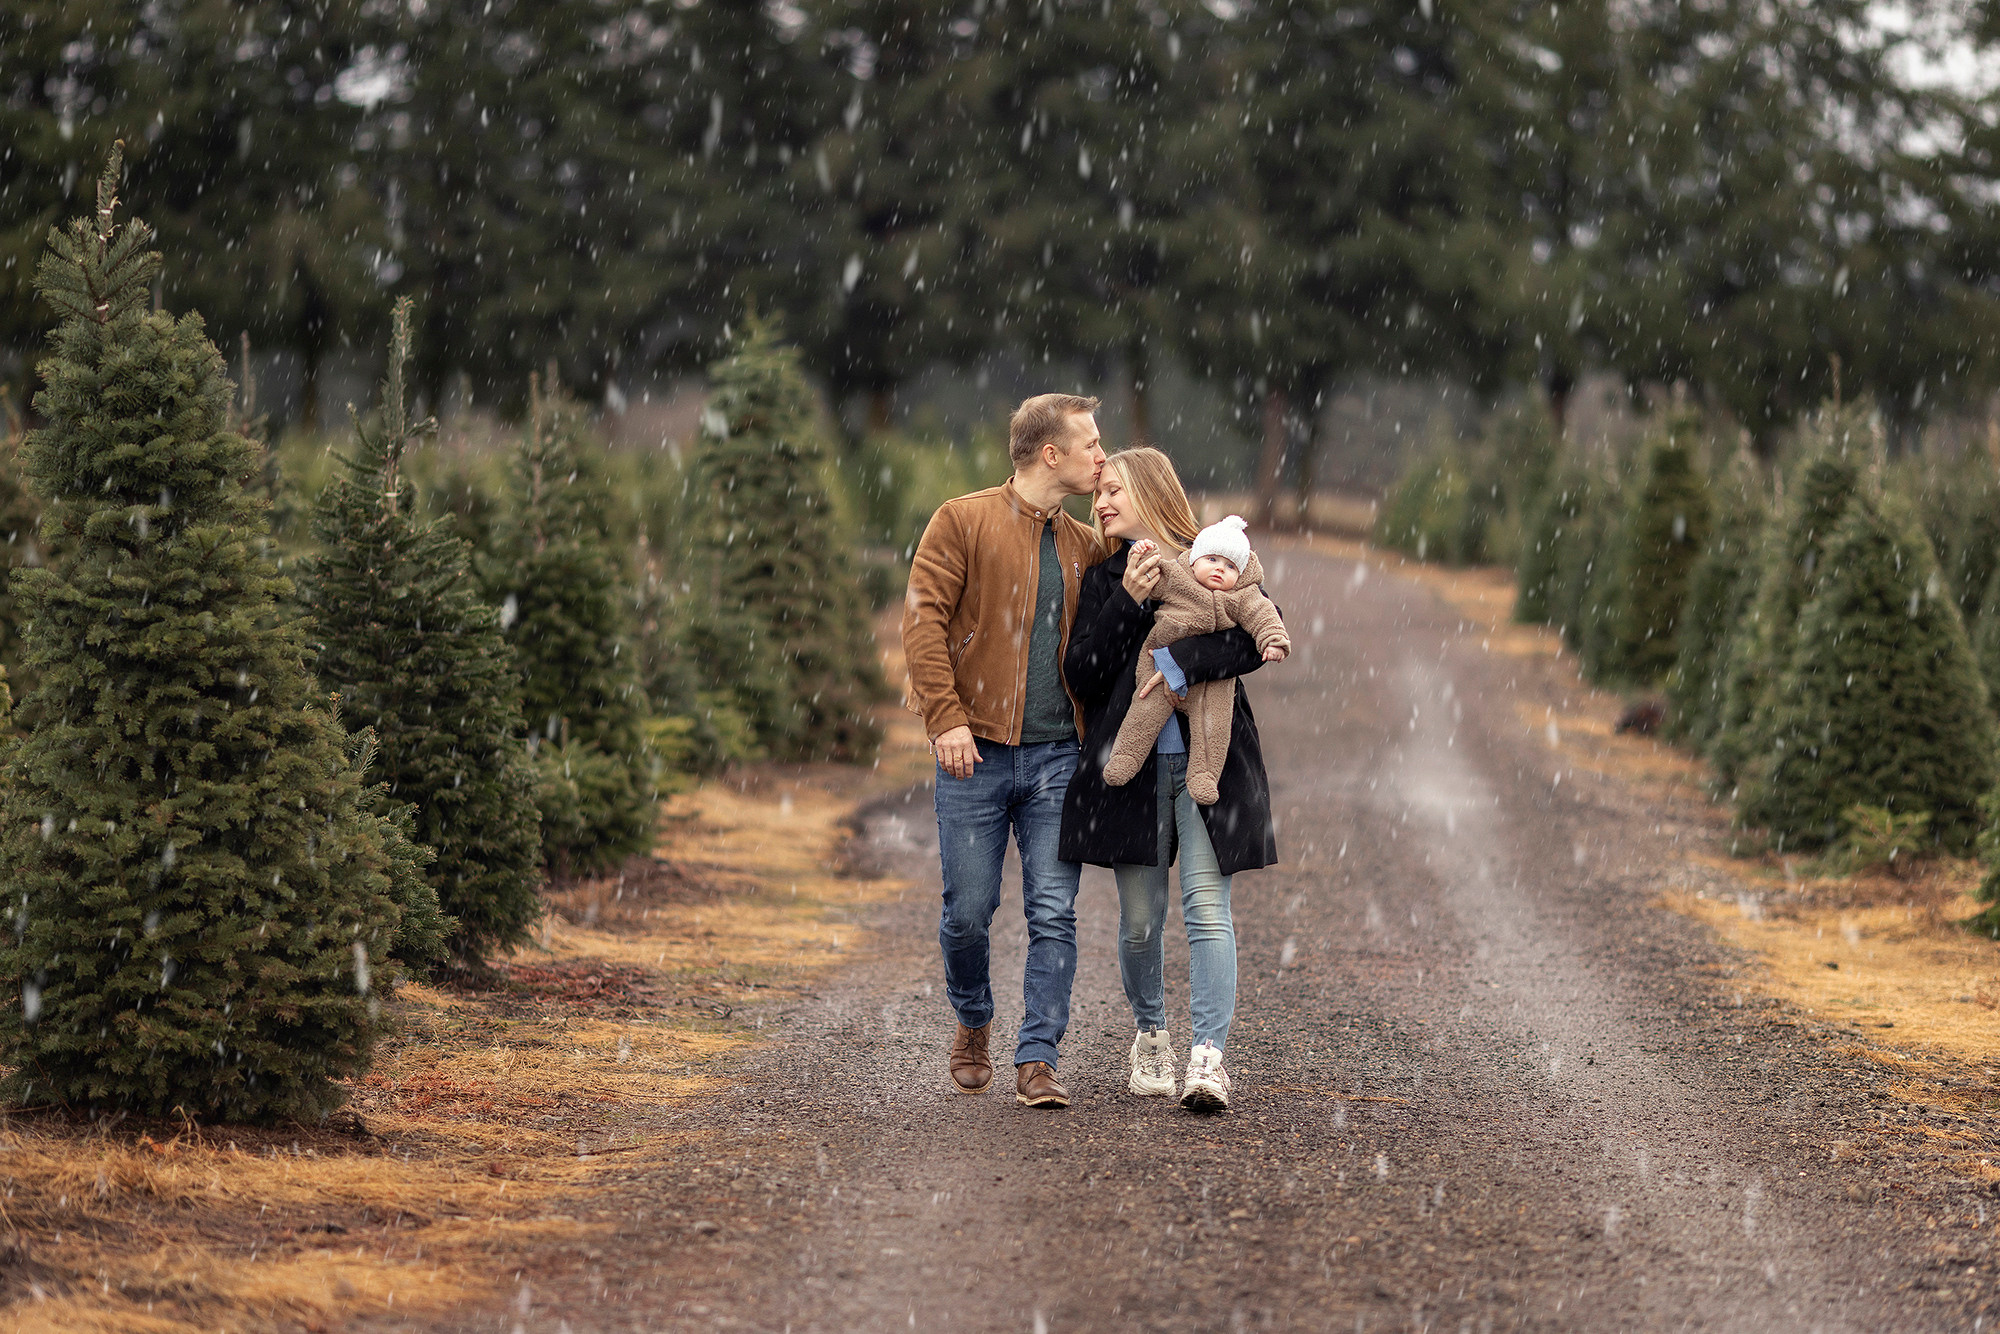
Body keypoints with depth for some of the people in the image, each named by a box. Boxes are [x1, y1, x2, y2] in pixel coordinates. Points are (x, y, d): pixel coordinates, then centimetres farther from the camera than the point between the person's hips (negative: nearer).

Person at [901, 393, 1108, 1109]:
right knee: (968, 910, 2)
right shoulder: (964, 521, -1)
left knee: (1053, 911, -5)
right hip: (977, 753, -4)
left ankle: (1037, 1060, -1)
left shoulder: (1084, 547, 15)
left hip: (1056, 755, 4)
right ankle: (973, 1024, 28)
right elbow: (924, 617, -7)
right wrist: (946, 717, -16)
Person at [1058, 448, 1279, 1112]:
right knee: (1140, 918, 4)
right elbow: (1081, 673, 0)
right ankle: (1150, 1034, 26)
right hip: (1131, 766, 2)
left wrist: (1184, 660, -21)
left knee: (1207, 908, -11)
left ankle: (1207, 1058, -16)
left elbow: (1260, 638, -10)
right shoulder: (1104, 579, 12)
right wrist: (1129, 603, -11)